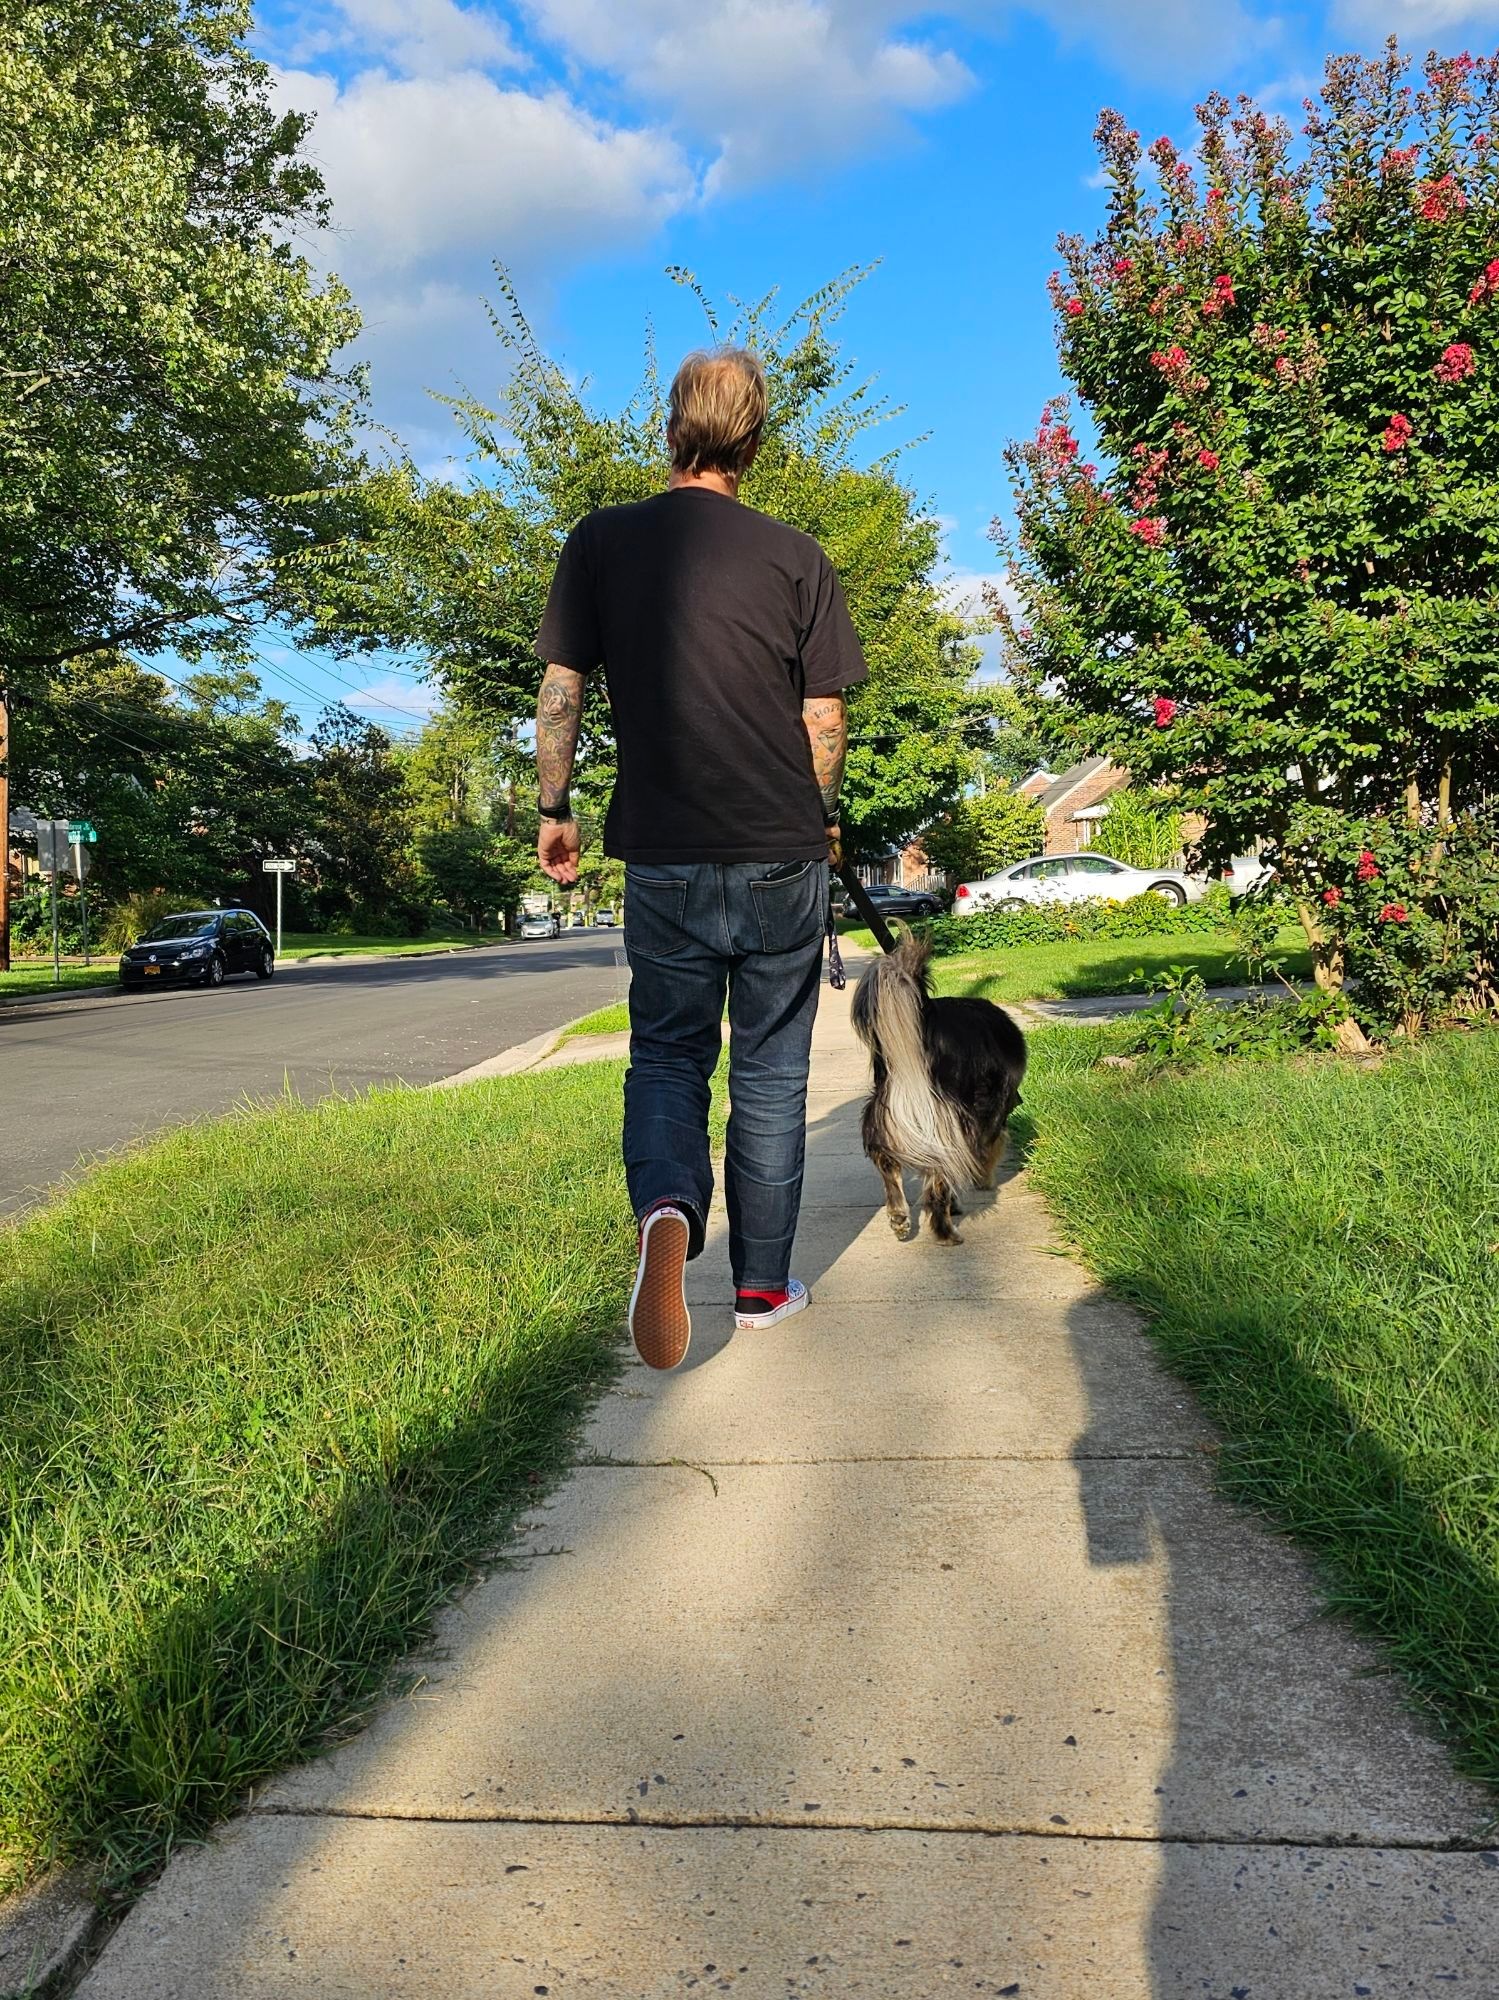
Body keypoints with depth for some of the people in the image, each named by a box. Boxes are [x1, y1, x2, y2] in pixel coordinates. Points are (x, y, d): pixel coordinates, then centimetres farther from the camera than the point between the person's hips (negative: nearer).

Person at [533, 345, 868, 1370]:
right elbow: (825, 717, 0)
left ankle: (668, 1210, -18)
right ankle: (763, 1284, 20)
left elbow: (561, 688, 1)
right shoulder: (795, 555, -1)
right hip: (782, 852, 0)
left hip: (663, 856, 1)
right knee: (771, 1067, 11)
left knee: (667, 1052, 12)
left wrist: (554, 809, 11)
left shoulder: (601, 541, 1)